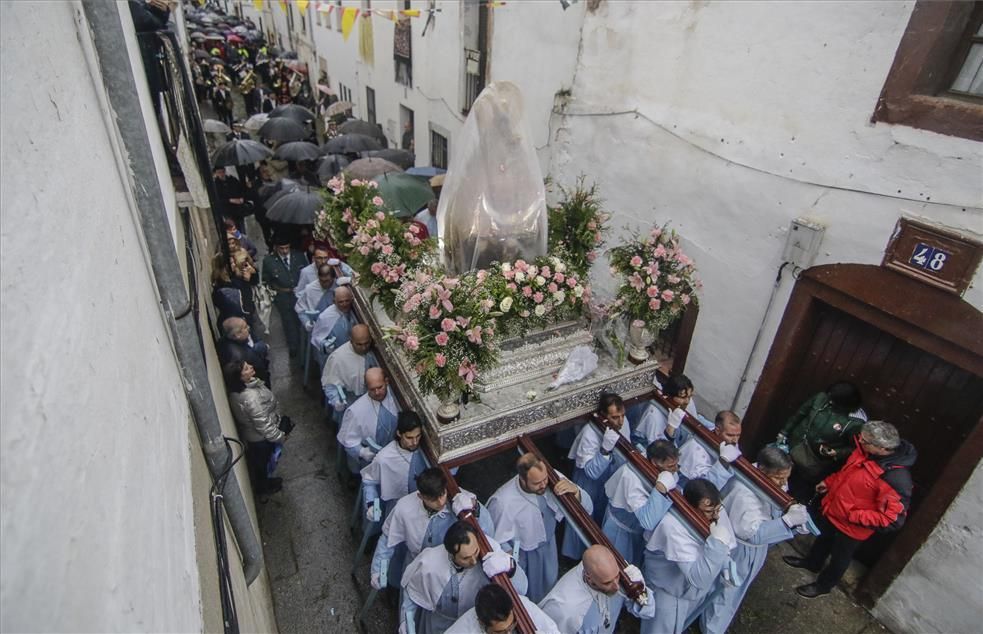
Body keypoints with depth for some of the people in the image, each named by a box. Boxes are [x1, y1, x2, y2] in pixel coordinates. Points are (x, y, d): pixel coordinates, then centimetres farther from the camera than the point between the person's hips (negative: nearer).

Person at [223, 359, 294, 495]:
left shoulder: (241, 388, -12)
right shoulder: (250, 397, -41)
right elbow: (264, 425, -31)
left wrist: (279, 419, 14)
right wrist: (280, 436, -16)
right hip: (261, 438, -7)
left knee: (259, 462, 31)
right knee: (262, 462, 21)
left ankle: (264, 480, 56)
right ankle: (263, 487, 48)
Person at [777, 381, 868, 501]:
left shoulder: (856, 423, -27)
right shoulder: (821, 398, -15)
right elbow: (799, 413, 1)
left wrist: (836, 453, -27)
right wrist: (784, 432, 7)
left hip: (815, 464, -4)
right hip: (795, 446, 5)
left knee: (799, 493, 12)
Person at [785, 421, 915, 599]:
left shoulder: (897, 479, -37)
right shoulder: (866, 451, -14)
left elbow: (892, 520, -31)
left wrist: (854, 516, -29)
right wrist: (829, 482, 6)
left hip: (852, 527, -7)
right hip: (833, 511, 7)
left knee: (839, 558, 21)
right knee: (823, 538, 32)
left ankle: (823, 585, 46)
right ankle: (812, 562, 59)